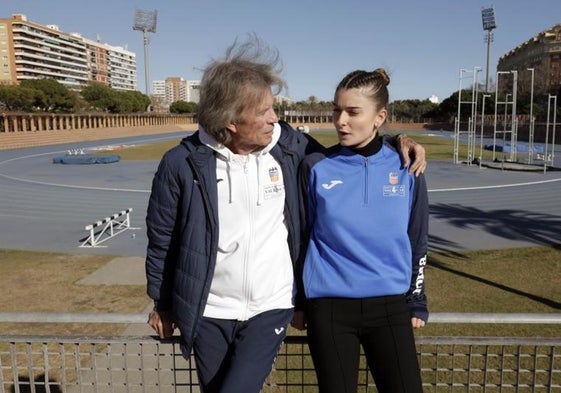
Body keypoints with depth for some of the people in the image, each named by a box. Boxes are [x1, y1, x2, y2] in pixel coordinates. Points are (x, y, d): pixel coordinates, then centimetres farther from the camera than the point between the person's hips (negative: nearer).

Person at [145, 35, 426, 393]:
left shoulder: (289, 146, -8)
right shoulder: (183, 163, -13)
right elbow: (162, 240, -1)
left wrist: (395, 143, -7)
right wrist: (162, 304, 8)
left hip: (271, 308, 0)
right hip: (209, 313, 1)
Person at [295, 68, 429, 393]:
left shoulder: (405, 168, -1)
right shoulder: (317, 167, -4)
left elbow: (417, 241, 7)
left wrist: (417, 303, 10)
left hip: (389, 306, 1)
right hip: (330, 308, -1)